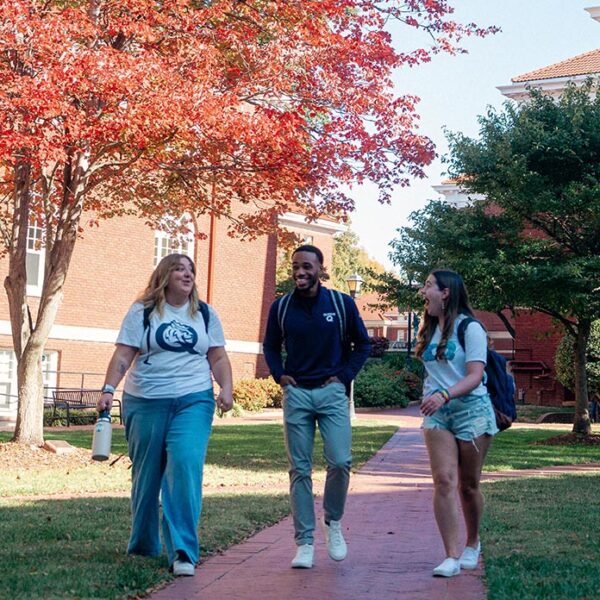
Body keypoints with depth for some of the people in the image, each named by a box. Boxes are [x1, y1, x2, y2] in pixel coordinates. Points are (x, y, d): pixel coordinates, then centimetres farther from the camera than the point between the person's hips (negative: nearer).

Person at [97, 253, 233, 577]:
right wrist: (108, 389, -13)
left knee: (186, 466, -18)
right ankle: (143, 546, 26)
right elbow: (122, 357, -1)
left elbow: (218, 358, 13)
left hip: (193, 402, 0)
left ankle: (183, 552, -17)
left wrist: (226, 388, -3)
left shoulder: (205, 315, 12)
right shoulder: (142, 313, 4)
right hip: (145, 403, 0)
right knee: (146, 474, 7)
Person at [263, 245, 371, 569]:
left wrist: (345, 375, 0)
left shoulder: (342, 304, -1)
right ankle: (304, 543, 6)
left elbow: (362, 344, 10)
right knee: (300, 470, 1)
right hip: (296, 394, 1)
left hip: (331, 392, -1)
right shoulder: (281, 307, 3)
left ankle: (333, 522, 14)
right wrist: (280, 376, 4)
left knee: (340, 461, -13)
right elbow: (270, 346, 19)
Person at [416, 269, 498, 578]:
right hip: (437, 413, 5)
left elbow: (474, 376, -17)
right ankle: (452, 556, -13)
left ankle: (472, 544, 30)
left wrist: (444, 395, -30)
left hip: (471, 410, -5)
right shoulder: (430, 330, 13)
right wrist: (430, 397, 14)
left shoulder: (470, 328, -8)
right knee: (444, 481, -11)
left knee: (468, 485, 6)